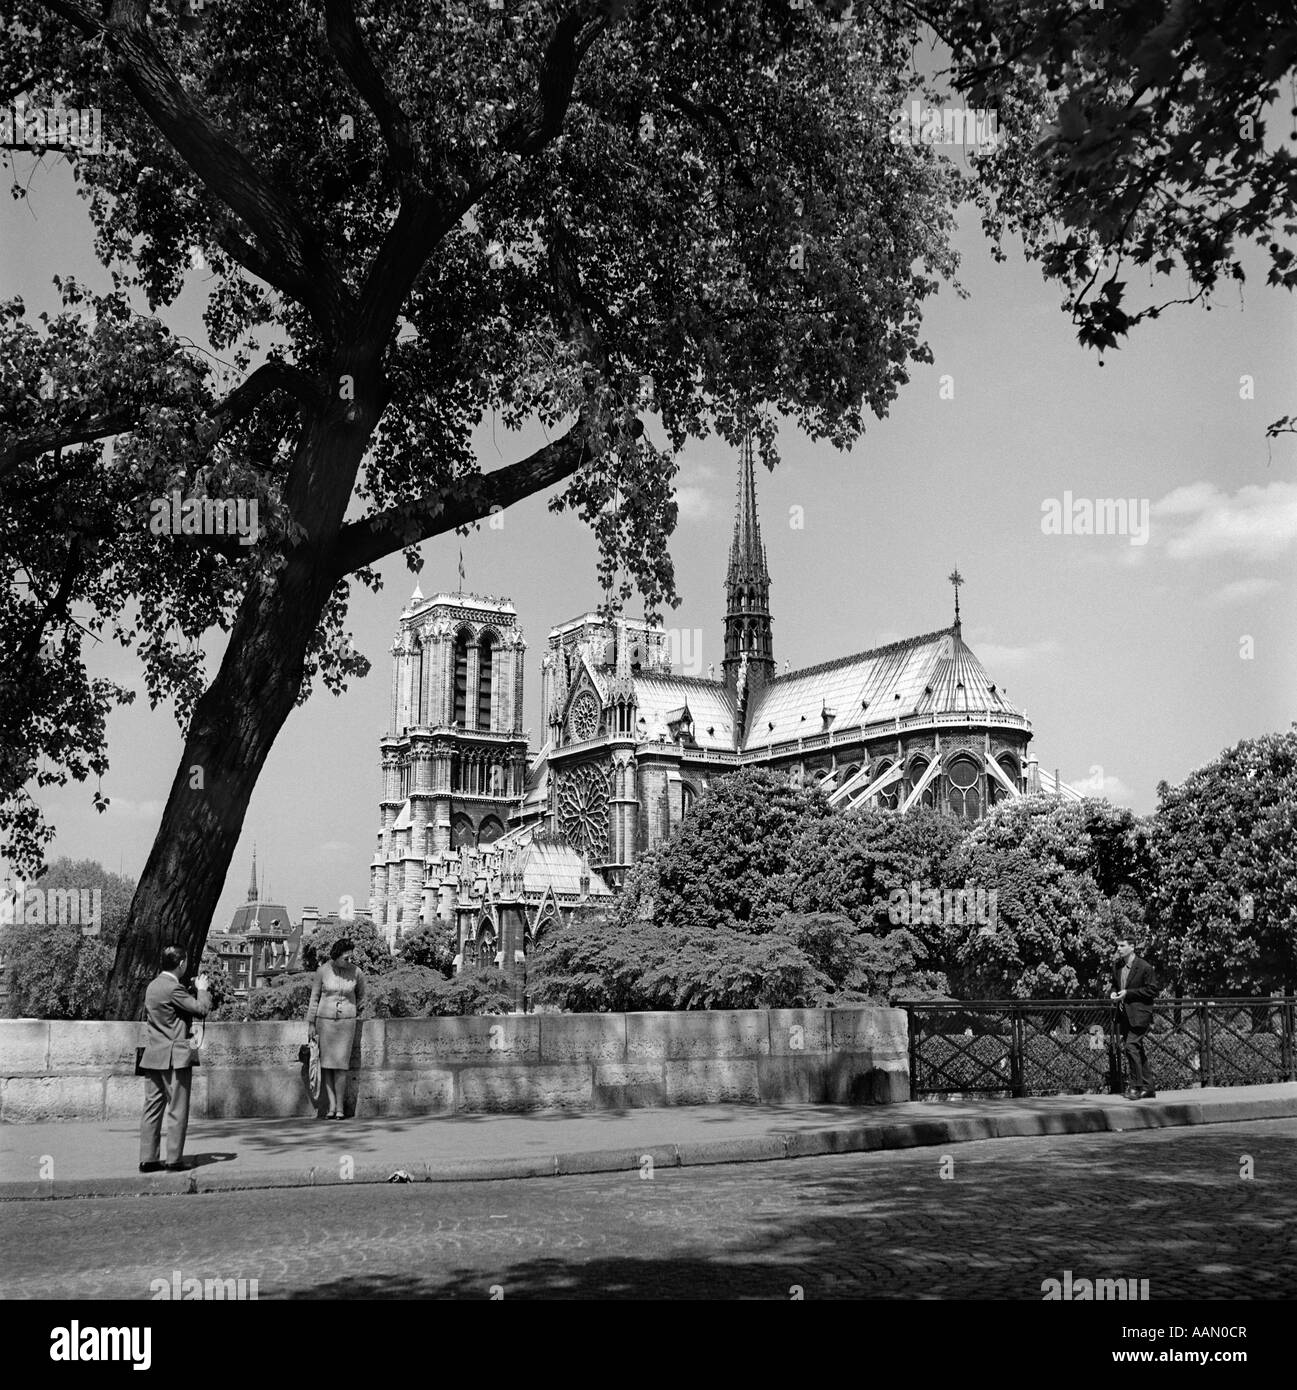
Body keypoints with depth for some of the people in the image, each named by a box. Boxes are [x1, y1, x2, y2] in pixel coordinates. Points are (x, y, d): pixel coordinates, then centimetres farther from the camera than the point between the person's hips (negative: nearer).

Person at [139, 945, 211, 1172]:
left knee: (152, 1108, 8)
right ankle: (174, 1160, 1)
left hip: (152, 1057, 8)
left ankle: (147, 1159, 9)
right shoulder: (174, 988, -15)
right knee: (177, 1110, -1)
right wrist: (202, 989, 3)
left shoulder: (152, 986, 11)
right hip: (174, 1057, -8)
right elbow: (202, 1009, -15)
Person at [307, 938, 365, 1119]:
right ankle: (331, 1106, 0)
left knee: (340, 1065, -6)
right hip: (325, 1021, 1)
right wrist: (311, 1024, 3)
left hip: (346, 1022, -1)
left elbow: (360, 995, 12)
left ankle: (340, 1108, 0)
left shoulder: (357, 972, -8)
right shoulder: (323, 970, -8)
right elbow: (315, 997, 2)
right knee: (326, 1065, -2)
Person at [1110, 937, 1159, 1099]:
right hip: (1124, 1015, 8)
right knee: (1138, 1051, 12)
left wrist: (1128, 993, -17)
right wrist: (1113, 993, 1)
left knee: (1131, 1046, -16)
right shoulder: (1116, 965, 10)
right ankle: (1148, 1089, 19)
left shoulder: (1144, 967, -11)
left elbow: (1153, 990, -11)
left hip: (1139, 1014, -7)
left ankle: (1135, 1086, -9)